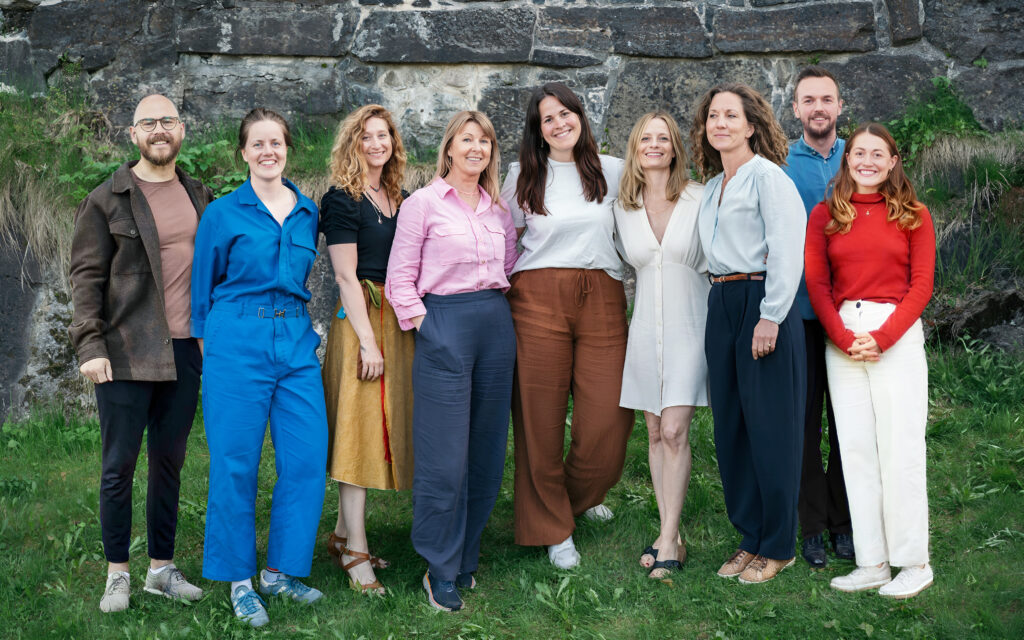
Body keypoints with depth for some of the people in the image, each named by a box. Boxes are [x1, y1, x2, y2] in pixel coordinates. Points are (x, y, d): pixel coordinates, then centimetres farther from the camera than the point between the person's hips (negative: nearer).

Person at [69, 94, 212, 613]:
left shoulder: (200, 198, 12)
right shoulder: (106, 200, -1)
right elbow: (86, 275, -4)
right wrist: (89, 345, -13)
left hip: (185, 351, 4)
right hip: (127, 353, -4)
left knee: (170, 462, 11)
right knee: (119, 464, 1)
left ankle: (162, 568, 21)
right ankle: (117, 574, 13)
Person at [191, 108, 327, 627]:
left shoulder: (307, 213, 12)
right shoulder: (223, 213, 2)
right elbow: (203, 287, 6)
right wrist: (206, 347, 3)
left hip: (297, 341, 4)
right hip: (238, 342, -4)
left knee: (308, 457, -1)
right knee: (236, 462, 0)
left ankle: (281, 570, 14)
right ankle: (238, 579, 13)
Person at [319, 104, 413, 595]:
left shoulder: (401, 200, 15)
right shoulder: (341, 199, -6)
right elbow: (346, 276, -11)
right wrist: (368, 340, -16)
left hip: (400, 319, 7)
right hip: (361, 317, -7)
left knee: (385, 425, 9)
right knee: (360, 427, -7)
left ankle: (344, 532, 20)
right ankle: (356, 552, -3)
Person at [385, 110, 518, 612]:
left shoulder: (499, 208, 14)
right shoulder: (423, 203, -1)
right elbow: (400, 278, -2)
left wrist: (500, 310, 8)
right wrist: (424, 325, -8)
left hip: (497, 326, 6)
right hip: (445, 326, -5)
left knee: (486, 452, 8)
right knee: (444, 458, -5)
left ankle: (466, 558, 21)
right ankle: (440, 571, 6)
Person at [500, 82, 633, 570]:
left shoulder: (613, 171, 12)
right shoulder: (523, 176, 10)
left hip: (603, 299, 1)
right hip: (538, 297, -1)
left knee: (610, 413, -7)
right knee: (541, 415, -1)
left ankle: (580, 496, 24)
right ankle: (552, 527, 15)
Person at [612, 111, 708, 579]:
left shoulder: (701, 199, -3)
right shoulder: (623, 208, 6)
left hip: (689, 325, -4)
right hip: (645, 326, 4)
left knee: (674, 431, -11)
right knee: (654, 432, 7)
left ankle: (669, 542, -6)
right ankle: (669, 532, 15)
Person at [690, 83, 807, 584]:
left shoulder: (766, 176, -6)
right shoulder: (710, 189, 18)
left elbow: (788, 250, -13)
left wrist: (770, 317, -18)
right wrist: (721, 299, 10)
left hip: (762, 303, -8)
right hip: (720, 307, 8)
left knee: (770, 427, -3)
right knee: (730, 426, 9)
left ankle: (777, 547, 7)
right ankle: (749, 537, 19)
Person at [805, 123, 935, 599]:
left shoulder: (913, 215, 5)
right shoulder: (825, 215, 9)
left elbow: (921, 285, -1)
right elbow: (816, 284, 4)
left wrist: (881, 337, -12)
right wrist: (845, 338, -10)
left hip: (898, 336, -2)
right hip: (840, 338, 2)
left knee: (900, 448, -4)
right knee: (856, 450, 3)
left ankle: (914, 563, 5)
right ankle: (872, 563, 9)